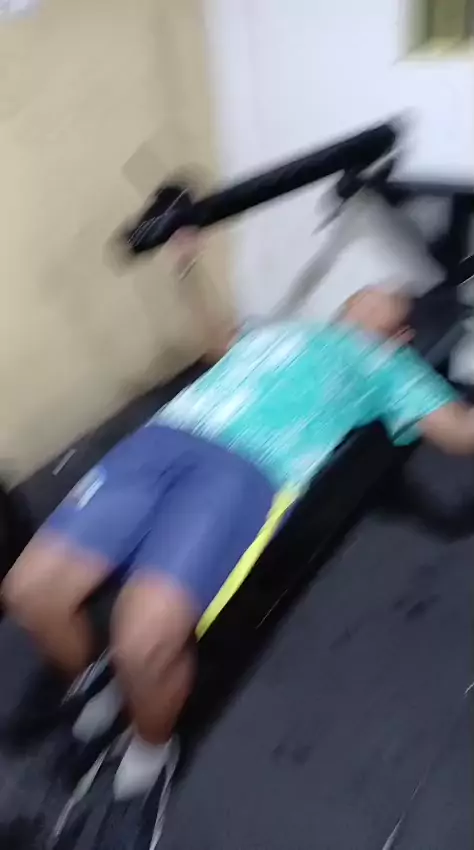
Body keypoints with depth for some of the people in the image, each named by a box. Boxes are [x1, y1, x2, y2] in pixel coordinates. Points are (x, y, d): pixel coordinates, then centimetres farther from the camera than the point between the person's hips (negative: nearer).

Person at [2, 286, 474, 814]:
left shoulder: (384, 364, 24)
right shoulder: (281, 329, 38)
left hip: (250, 470, -5)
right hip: (163, 438, 5)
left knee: (143, 641, -29)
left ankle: (150, 754, 7)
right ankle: (100, 687, 20)